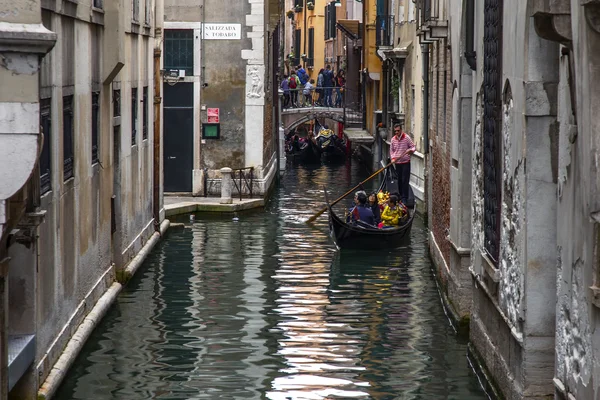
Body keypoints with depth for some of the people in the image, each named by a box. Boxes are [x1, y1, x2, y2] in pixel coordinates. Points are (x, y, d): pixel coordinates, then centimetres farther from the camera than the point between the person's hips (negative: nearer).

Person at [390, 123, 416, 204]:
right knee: (399, 180, 9)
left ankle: (404, 198, -6)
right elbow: (391, 150, 14)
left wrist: (410, 150, -25)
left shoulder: (406, 138, -6)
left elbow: (413, 147, -2)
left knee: (405, 180, -7)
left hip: (405, 162, -4)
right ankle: (401, 196, 20)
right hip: (397, 163, 4)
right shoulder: (393, 139, 6)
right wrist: (393, 158, -2)